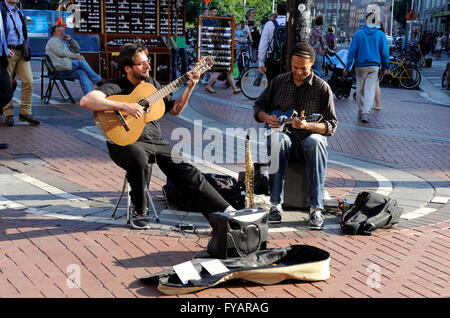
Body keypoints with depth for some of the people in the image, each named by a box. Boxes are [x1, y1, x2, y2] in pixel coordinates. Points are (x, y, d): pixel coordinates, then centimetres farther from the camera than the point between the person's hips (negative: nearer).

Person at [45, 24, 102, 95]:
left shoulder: (64, 41, 30)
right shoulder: (53, 40, 4)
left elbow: (77, 49, 24)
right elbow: (62, 53, -11)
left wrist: (70, 40, 11)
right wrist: (77, 56, -14)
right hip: (60, 67, -8)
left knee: (82, 72, -21)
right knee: (81, 61, -24)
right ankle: (98, 80, -22)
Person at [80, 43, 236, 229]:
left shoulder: (151, 83, 14)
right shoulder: (116, 87, -8)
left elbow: (174, 109, 21)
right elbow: (86, 101, -26)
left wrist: (190, 88, 6)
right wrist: (124, 106, -33)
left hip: (155, 141, 6)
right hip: (126, 142, -6)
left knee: (186, 171, -4)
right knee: (139, 160, -38)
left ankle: (224, 209, 2)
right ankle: (138, 213, -16)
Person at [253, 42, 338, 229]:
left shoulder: (322, 87, 1)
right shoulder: (279, 82, 10)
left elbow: (332, 125, -3)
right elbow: (258, 106, 20)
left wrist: (307, 126, -22)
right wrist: (266, 118, -4)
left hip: (308, 138, -1)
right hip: (285, 136, 2)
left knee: (316, 142, -38)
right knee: (277, 140, -36)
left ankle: (316, 208, -38)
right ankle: (275, 205, -34)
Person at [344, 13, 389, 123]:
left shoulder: (358, 33, 0)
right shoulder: (381, 34, 2)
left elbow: (352, 51, -2)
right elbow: (385, 52, 4)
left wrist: (347, 66, 0)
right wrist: (385, 67, 14)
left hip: (360, 66, 0)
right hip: (374, 66, 0)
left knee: (360, 89, 11)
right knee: (370, 89, -2)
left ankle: (360, 112, 17)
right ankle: (365, 113, -15)